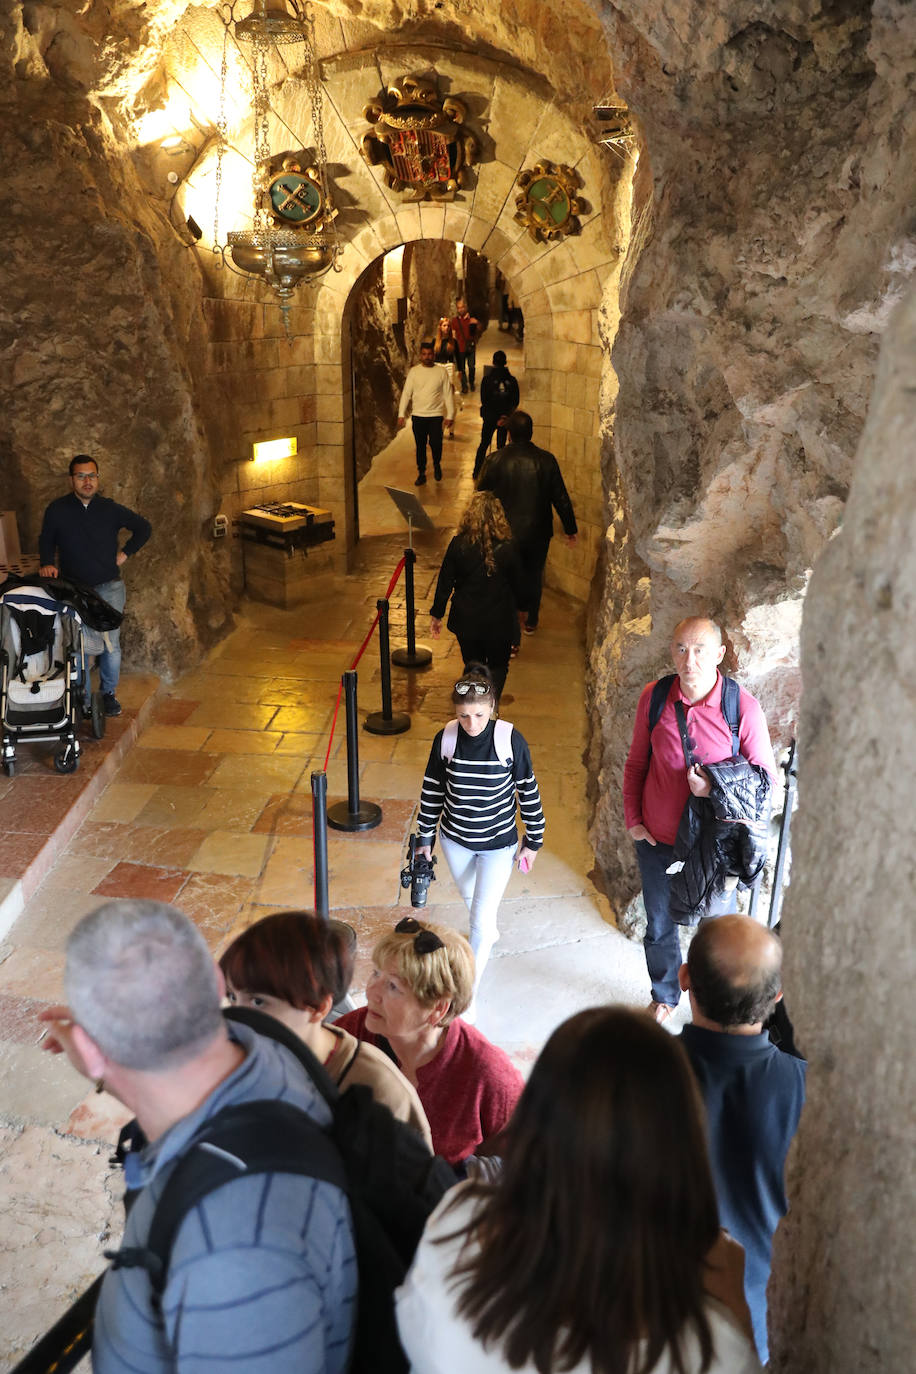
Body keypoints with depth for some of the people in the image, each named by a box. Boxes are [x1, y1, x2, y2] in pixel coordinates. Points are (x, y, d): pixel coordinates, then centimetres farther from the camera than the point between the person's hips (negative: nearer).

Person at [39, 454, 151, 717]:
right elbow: (46, 540, 12)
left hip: (110, 589, 1)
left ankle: (109, 693, 18)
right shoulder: (57, 509, -1)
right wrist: (47, 563, -6)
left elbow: (144, 528, 13)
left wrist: (126, 553, 5)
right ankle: (81, 695, 13)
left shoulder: (110, 508, 1)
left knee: (111, 644, 4)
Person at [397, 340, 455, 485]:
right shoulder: (414, 371, 3)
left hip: (436, 415, -1)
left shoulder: (441, 372, 1)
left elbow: (448, 394, 3)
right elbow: (406, 393, 3)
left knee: (435, 443, -10)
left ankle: (437, 464, 20)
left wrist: (450, 415, -2)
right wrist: (401, 414, -3)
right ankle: (421, 474, 17)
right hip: (418, 415, 1)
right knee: (420, 446, 5)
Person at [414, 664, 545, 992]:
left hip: (499, 844, -3)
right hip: (455, 839, 3)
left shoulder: (510, 741, -22)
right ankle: (489, 933, 61)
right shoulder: (445, 739, -15)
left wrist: (533, 840, -2)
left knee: (482, 917, -3)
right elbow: (432, 790, -2)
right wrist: (425, 837, 5)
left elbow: (528, 791, -9)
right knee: (470, 898, 27)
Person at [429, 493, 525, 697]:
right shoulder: (507, 548, -15)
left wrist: (436, 615, 6)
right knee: (498, 667, 19)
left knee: (473, 666, 22)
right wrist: (516, 610, 17)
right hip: (498, 621, -1)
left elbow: (445, 582, -6)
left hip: (466, 620, 1)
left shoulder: (459, 544, -13)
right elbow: (518, 586, -4)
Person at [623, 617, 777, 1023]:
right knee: (659, 928, 21)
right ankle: (664, 996, 48)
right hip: (656, 839, 3)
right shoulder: (654, 697, -10)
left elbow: (766, 778, -8)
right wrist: (632, 820, 0)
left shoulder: (743, 707, -18)